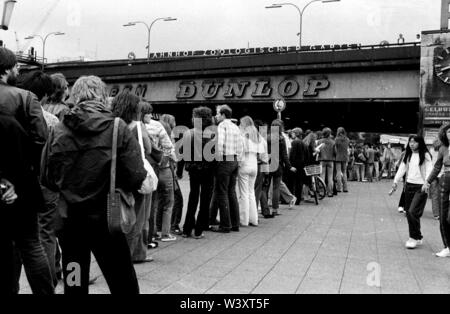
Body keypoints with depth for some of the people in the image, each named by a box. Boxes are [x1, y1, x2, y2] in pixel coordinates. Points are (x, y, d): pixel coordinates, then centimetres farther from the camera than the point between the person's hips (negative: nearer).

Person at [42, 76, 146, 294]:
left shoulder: (58, 130, -4)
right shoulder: (118, 128, -11)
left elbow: (48, 179, 0)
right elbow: (136, 177, -15)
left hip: (70, 219, 3)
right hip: (106, 219, -2)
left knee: (74, 285, 16)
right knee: (124, 285, 13)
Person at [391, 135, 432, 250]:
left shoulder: (425, 155, -5)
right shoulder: (408, 155, 12)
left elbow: (429, 170, -12)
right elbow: (402, 168, 11)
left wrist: (427, 184, -25)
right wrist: (396, 182, 3)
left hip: (420, 187, -6)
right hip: (409, 185, 6)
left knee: (412, 212, -15)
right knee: (408, 213, 7)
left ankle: (415, 238, 0)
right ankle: (417, 237, 21)